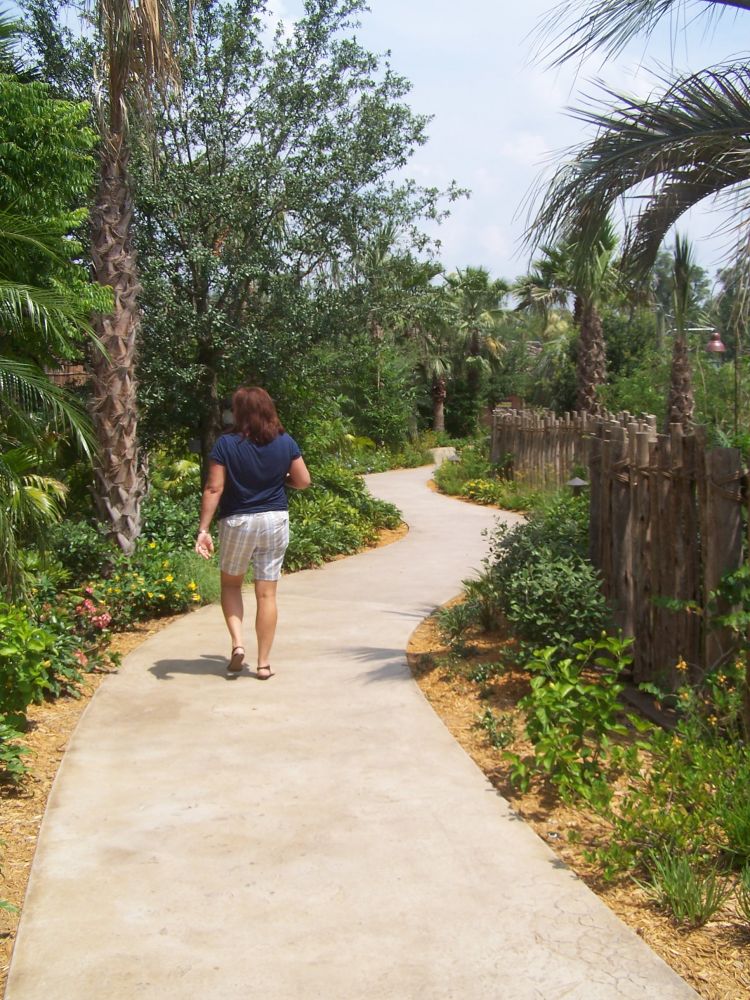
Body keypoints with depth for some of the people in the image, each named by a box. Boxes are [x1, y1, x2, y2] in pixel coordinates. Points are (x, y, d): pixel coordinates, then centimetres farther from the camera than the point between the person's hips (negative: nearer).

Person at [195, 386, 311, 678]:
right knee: (267, 593, 6)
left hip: (237, 522, -2)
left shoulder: (226, 444, -10)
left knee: (230, 584, 20)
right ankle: (264, 662, 10)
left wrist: (203, 529, -10)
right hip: (275, 521, 2)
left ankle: (237, 642, 3)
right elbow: (303, 481, 3)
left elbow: (213, 489, -12)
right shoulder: (285, 443, -3)